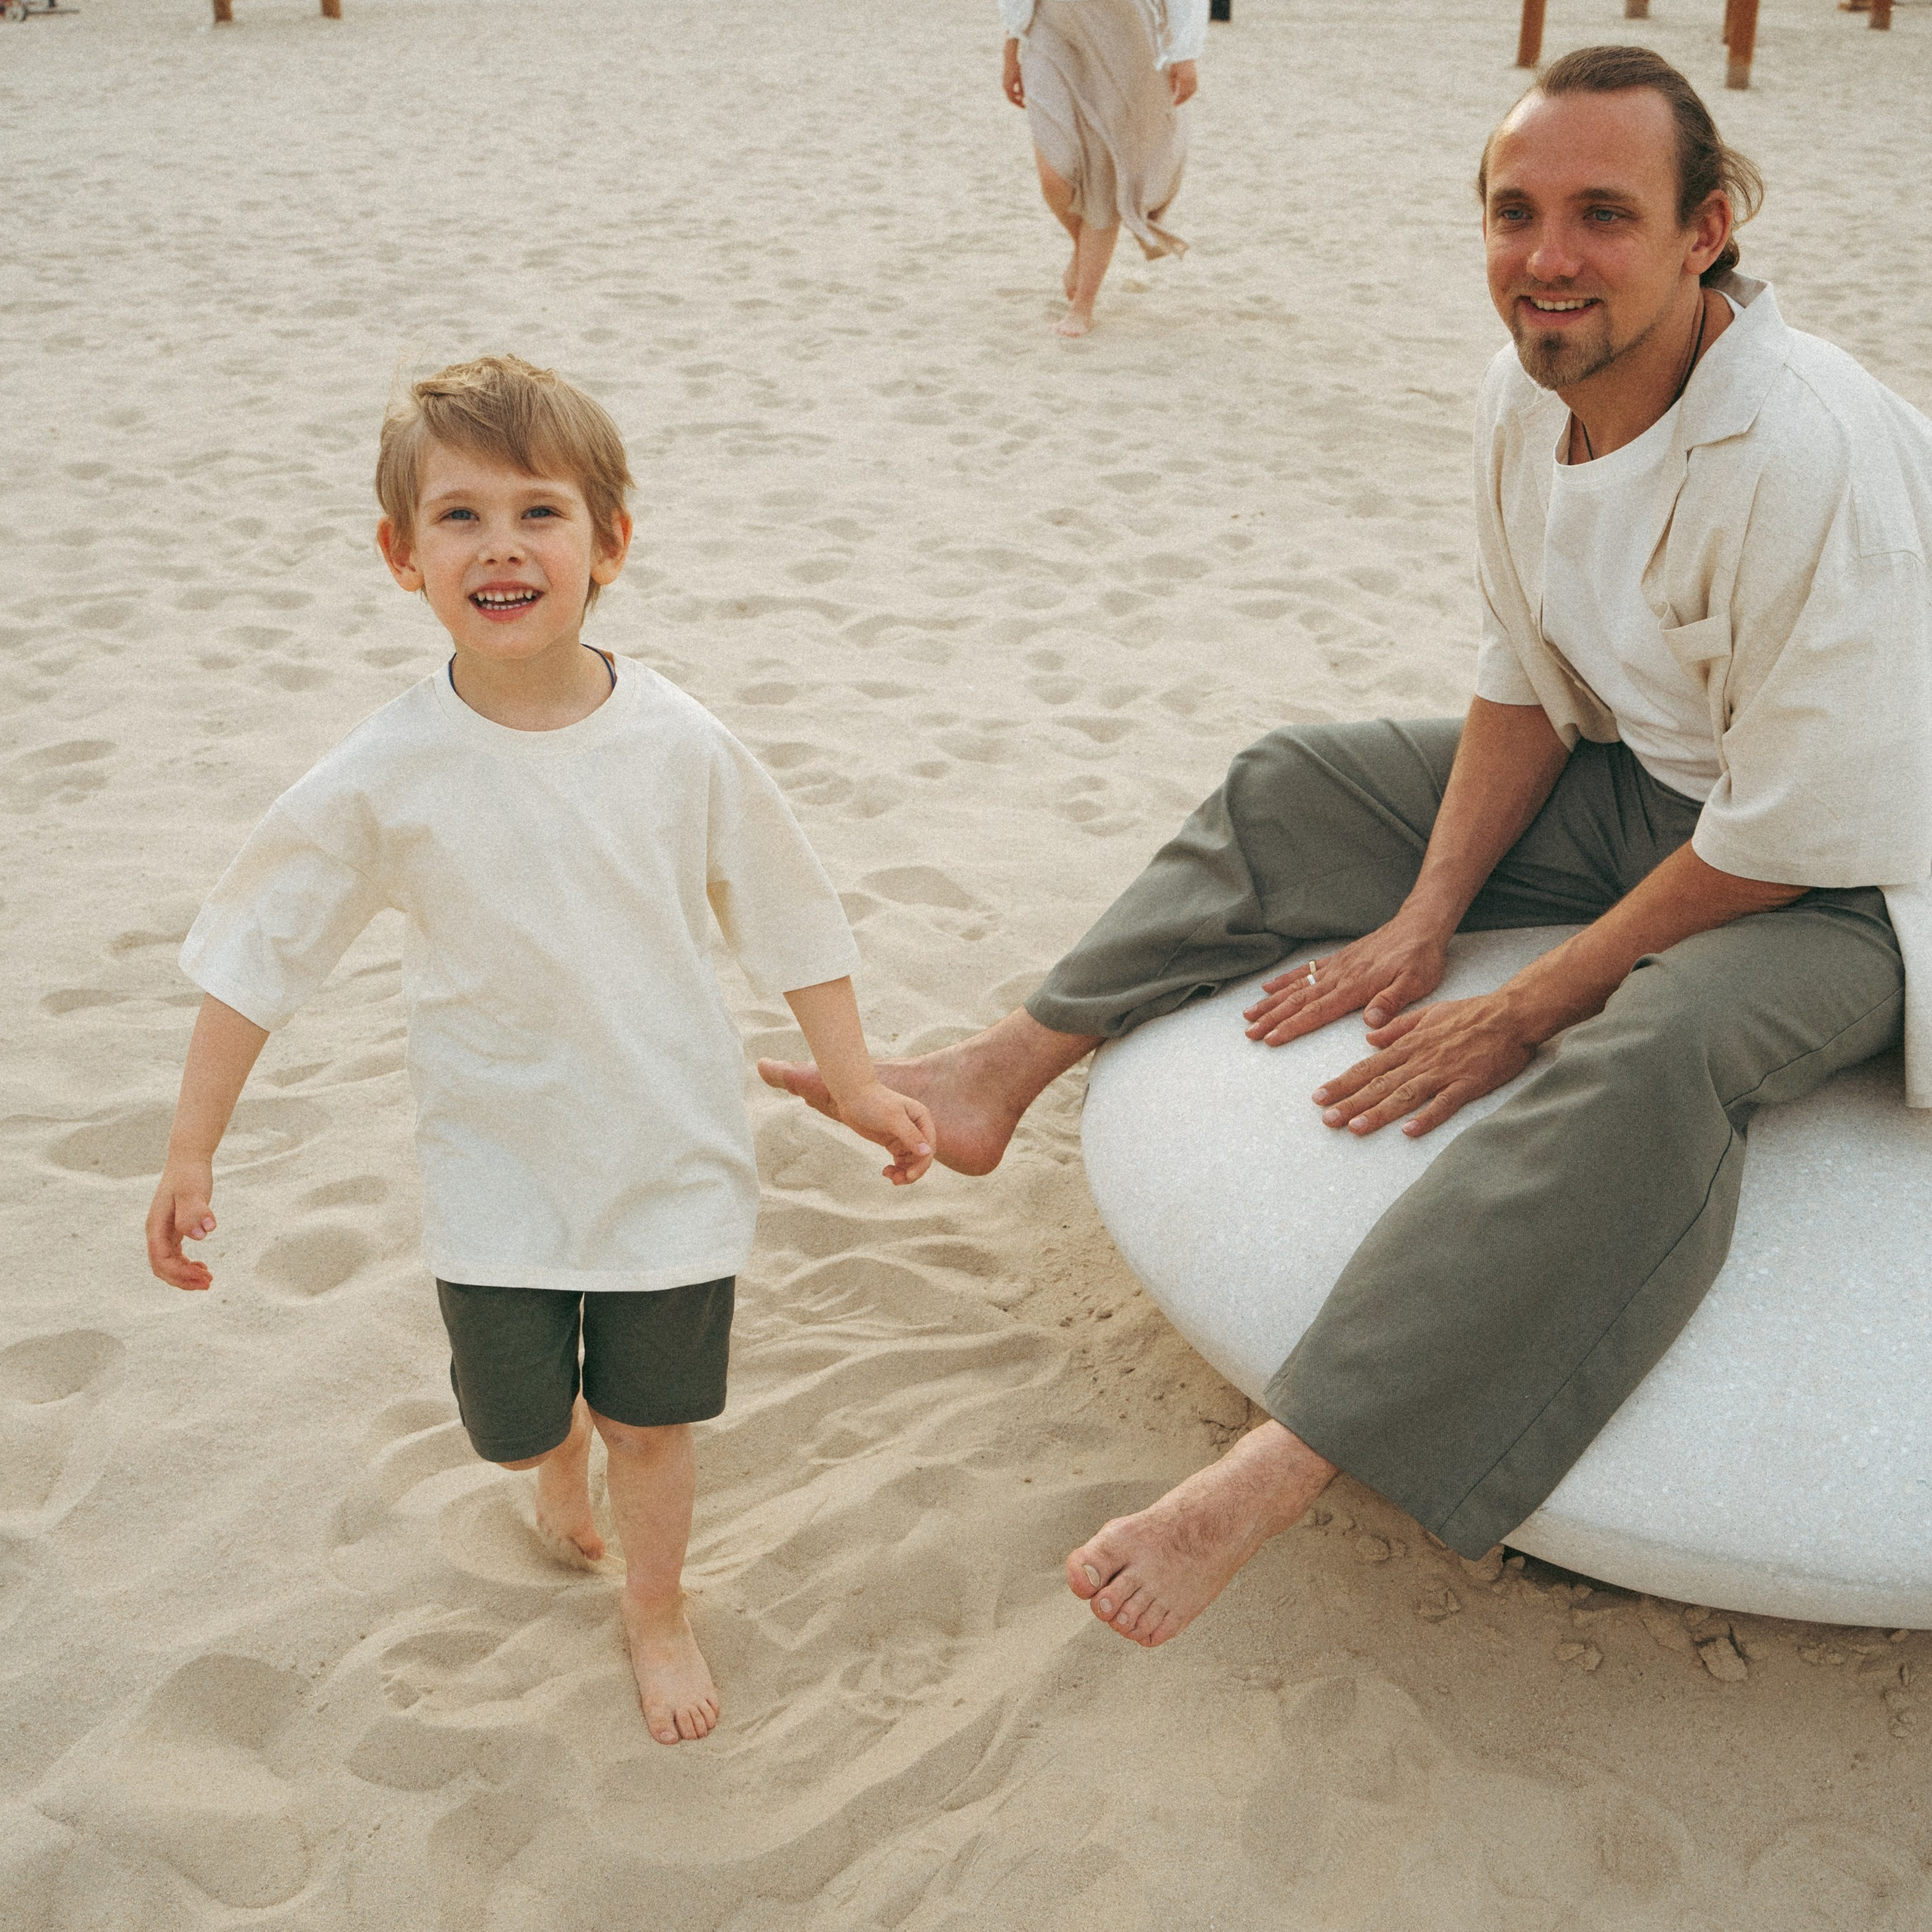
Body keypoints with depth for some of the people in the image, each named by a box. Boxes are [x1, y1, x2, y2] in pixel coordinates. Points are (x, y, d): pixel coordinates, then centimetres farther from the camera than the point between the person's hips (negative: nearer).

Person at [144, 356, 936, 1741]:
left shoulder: (680, 745, -14)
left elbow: (789, 922, -1)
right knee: (514, 1422, 12)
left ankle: (658, 1612, 42)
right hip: (497, 1168, 0)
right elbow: (258, 953, -5)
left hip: (673, 1151, 0)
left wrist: (858, 1086, 3)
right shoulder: (388, 774, -15)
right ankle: (562, 1449, 51)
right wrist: (192, 1151, -4)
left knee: (654, 1418, 11)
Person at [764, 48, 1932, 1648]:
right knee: (1294, 791, 6)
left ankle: (1279, 1472, -43)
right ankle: (1002, 1072, 9)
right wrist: (1430, 913, -7)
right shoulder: (1533, 393, -6)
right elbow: (1527, 684, 4)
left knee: (1652, 1048, -40)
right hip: (1635, 785, 8)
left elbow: (1796, 833, -27)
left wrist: (1524, 1013, -23)